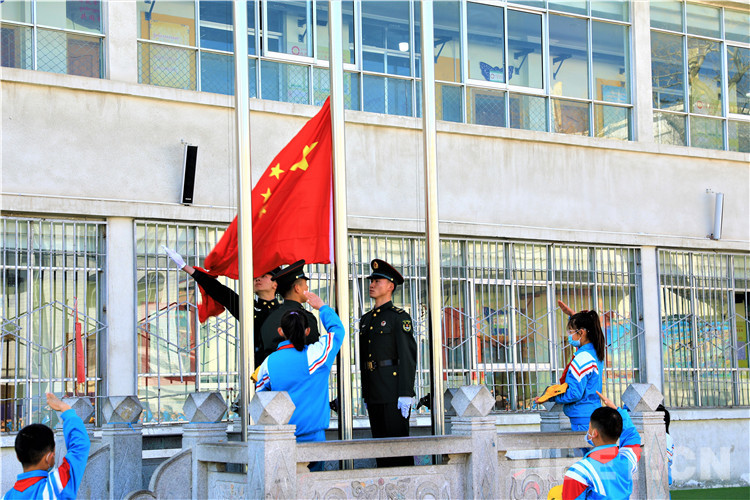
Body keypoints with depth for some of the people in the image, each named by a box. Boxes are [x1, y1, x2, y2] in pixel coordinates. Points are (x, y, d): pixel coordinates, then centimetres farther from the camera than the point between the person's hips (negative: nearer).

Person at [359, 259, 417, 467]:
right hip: (374, 392, 7)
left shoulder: (400, 317, -3)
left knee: (398, 439, -6)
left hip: (394, 390, -7)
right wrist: (365, 394, 16)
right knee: (380, 441, 9)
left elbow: (408, 357, -10)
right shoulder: (366, 319, 19)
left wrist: (405, 394, -17)